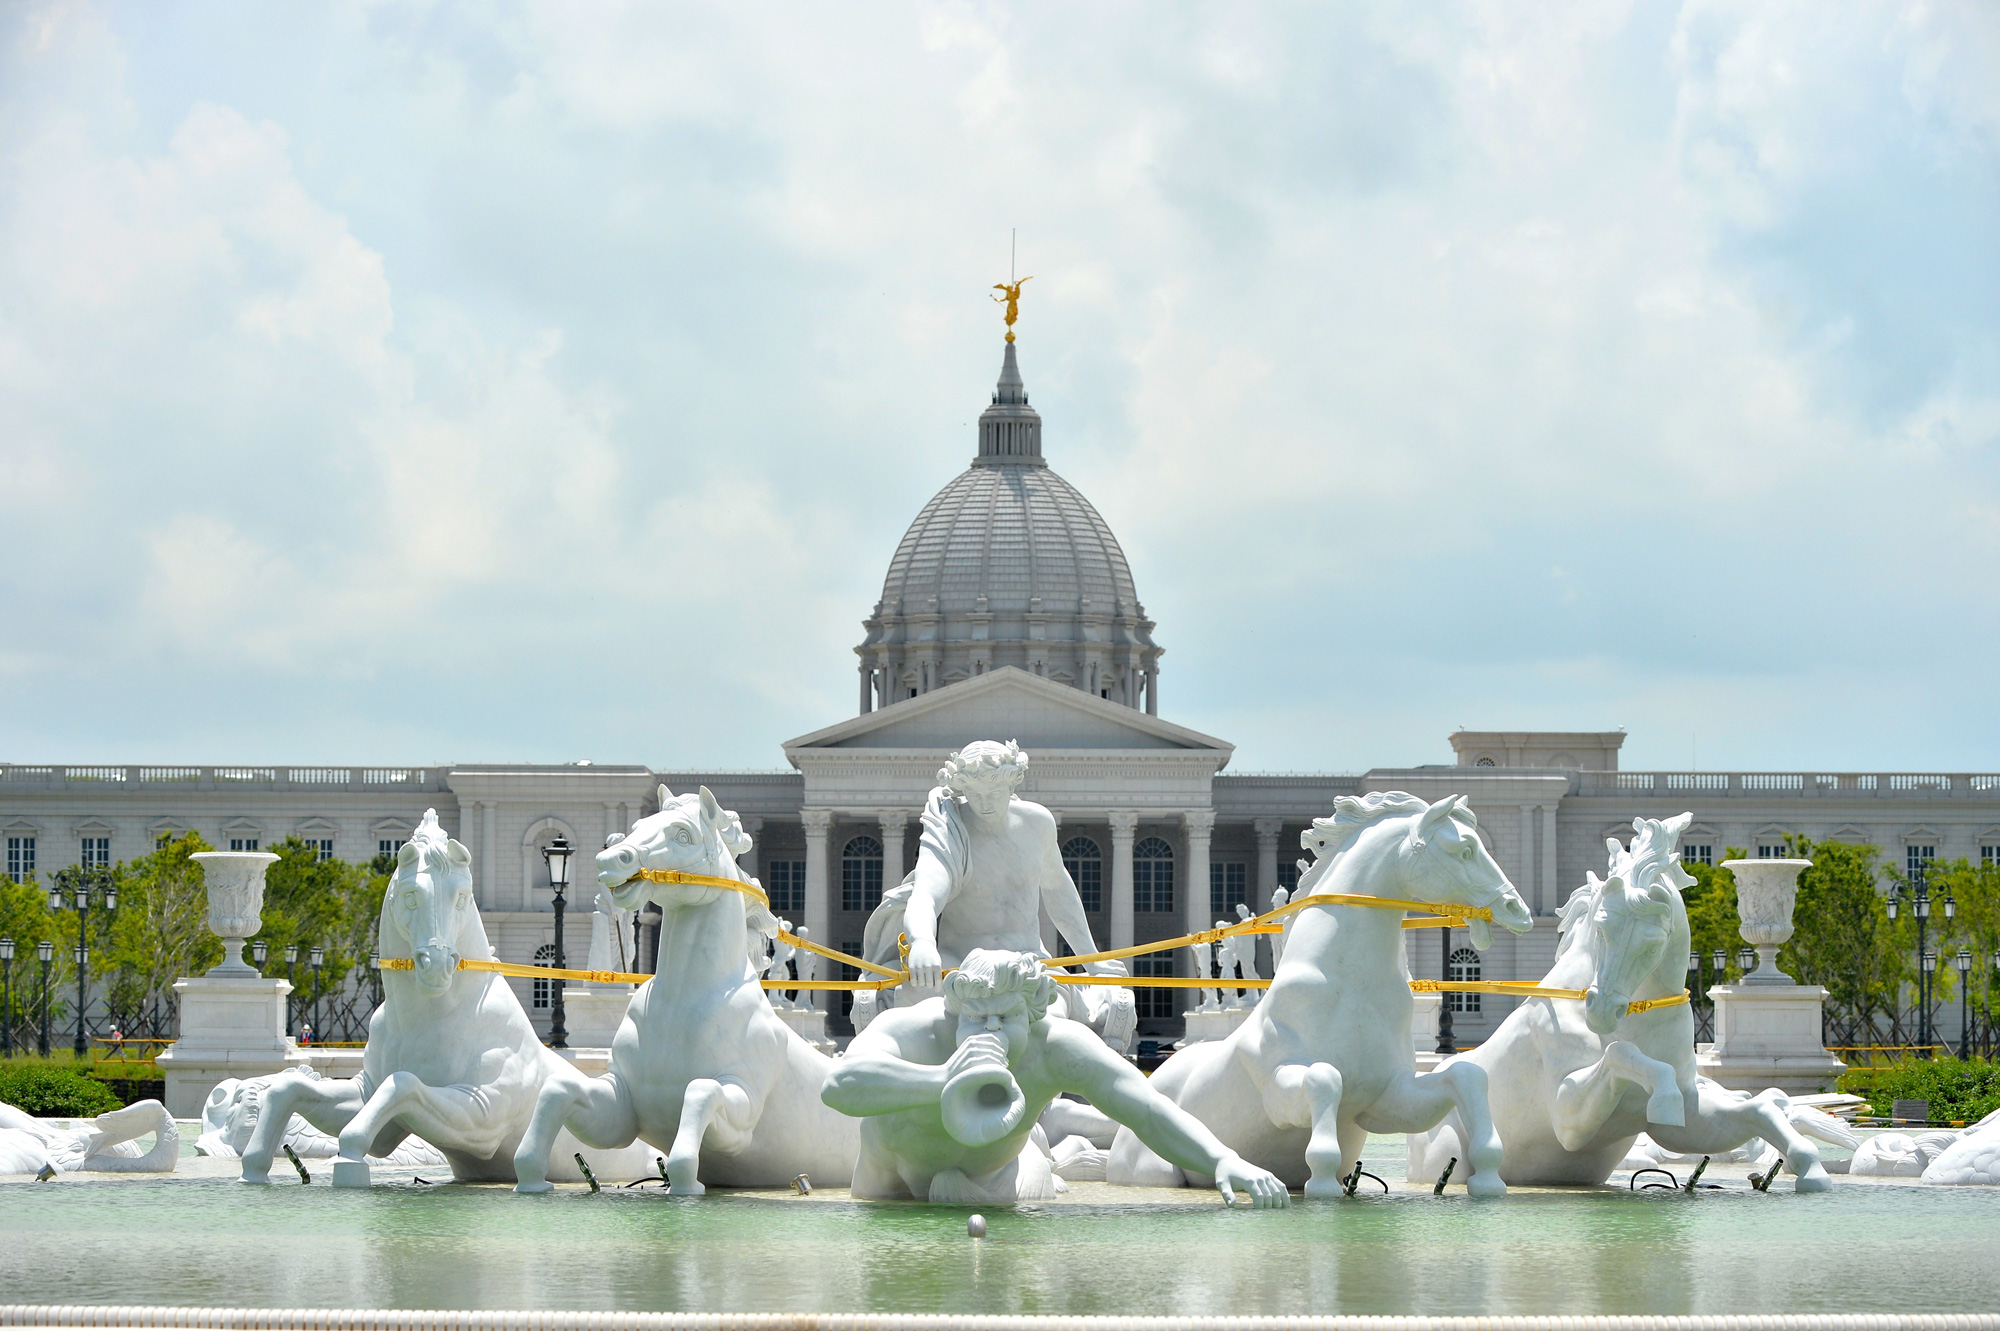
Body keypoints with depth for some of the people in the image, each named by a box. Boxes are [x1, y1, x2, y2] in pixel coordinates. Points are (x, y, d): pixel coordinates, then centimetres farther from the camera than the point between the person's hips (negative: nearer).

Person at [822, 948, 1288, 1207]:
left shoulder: (1056, 1046, -41)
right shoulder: (909, 1032, -48)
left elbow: (1150, 1110, -45)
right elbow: (839, 1087, -67)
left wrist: (1225, 1161, -64)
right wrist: (941, 1081, -83)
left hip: (994, 1165, 0)